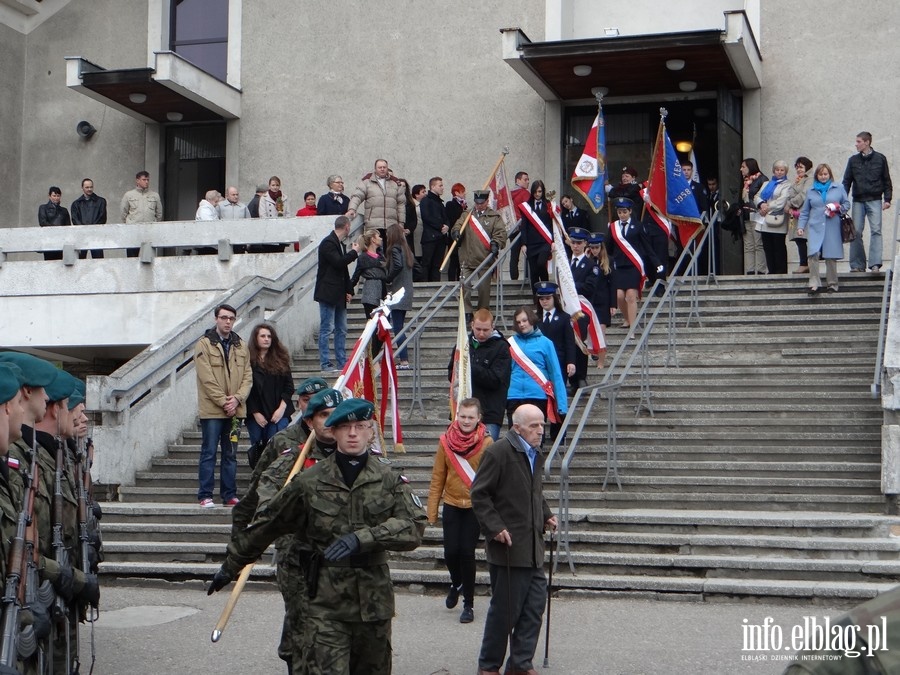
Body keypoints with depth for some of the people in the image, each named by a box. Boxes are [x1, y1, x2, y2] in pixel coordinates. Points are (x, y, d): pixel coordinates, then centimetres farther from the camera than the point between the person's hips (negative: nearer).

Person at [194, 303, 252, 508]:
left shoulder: (241, 346, 11)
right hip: (211, 410, -5)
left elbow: (247, 376, 7)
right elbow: (207, 379, -10)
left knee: (230, 454, 10)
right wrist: (223, 401, -15)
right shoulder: (204, 344, -4)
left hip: (235, 410, 5)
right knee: (209, 453, -1)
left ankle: (230, 495, 16)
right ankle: (205, 496, 4)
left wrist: (237, 398, -8)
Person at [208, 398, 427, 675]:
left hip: (374, 600, 2)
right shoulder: (310, 481, 0)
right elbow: (266, 525, 9)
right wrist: (231, 566, 16)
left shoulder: (389, 479, 1)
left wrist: (362, 538, -23)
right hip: (325, 602, -2)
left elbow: (414, 526, -10)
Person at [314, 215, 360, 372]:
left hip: (339, 295, 9)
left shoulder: (339, 244, 17)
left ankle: (342, 361, 14)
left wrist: (348, 290, 13)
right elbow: (338, 262, -24)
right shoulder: (328, 243, -12)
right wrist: (354, 252, -11)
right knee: (327, 329, -6)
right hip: (328, 293, -9)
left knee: (341, 329, 10)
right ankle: (325, 363, -2)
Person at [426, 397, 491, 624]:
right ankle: (456, 583, 35)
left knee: (467, 552, -2)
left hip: (475, 506, -2)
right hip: (452, 505, 2)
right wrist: (432, 509, 4)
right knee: (451, 551, 1)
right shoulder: (446, 441, -2)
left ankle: (469, 604, 13)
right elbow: (437, 477, 3)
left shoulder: (487, 443, -8)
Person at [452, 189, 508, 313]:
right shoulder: (466, 215, 11)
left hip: (485, 258, -2)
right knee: (465, 286, 0)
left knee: (484, 288, 6)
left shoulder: (495, 217, 3)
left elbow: (500, 232, -6)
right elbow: (458, 224, -3)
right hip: (467, 258, 2)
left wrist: (496, 244, -25)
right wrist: (456, 231, -26)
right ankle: (467, 312, 10)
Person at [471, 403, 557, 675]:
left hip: (533, 548, 8)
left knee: (535, 604, 8)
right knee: (505, 609, 1)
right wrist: (495, 528, -19)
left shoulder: (536, 455, 14)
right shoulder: (498, 452, -12)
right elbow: (479, 494, -13)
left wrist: (546, 515, 11)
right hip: (508, 547, -8)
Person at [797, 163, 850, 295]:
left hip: (832, 229, -1)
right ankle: (814, 283, -13)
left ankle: (832, 284, 13)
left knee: (831, 257, 0)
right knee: (813, 254, -17)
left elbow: (847, 204, 11)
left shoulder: (839, 188, 11)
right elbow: (804, 211, 16)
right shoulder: (811, 191, 16)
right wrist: (800, 226, 7)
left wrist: (838, 208, -9)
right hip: (815, 228, 1)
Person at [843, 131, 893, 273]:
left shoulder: (880, 159, 4)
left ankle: (875, 264, -14)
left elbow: (887, 181, 7)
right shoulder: (853, 160, 9)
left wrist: (887, 199, -1)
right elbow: (847, 181, 11)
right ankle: (857, 265, 4)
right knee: (856, 232, 0)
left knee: (876, 231, -10)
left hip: (874, 200, -2)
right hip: (858, 201, 2)